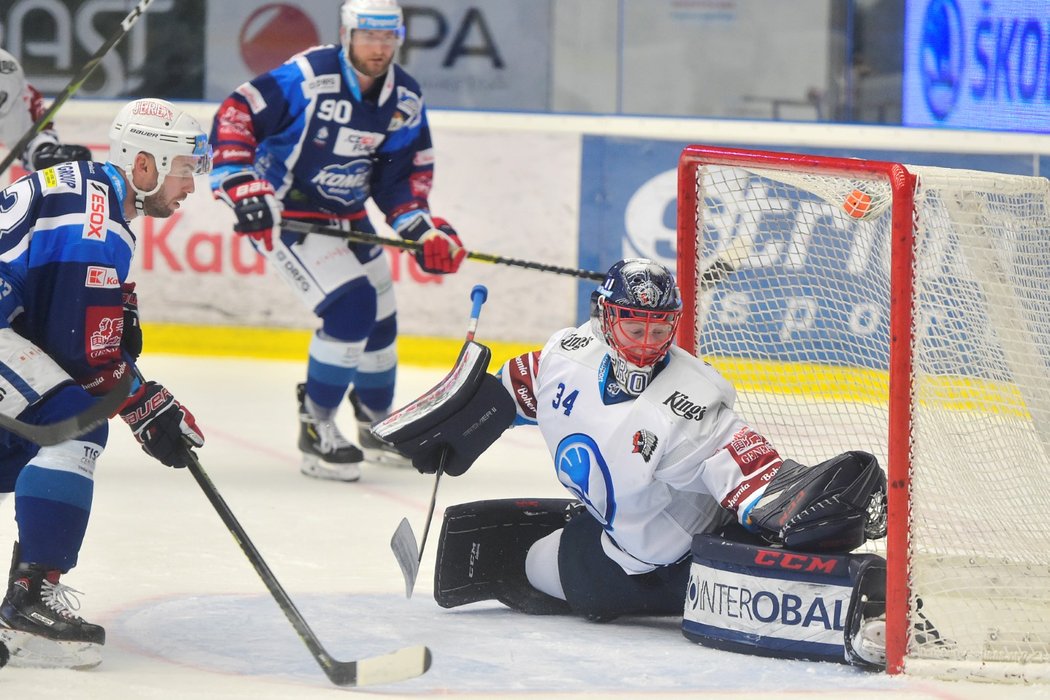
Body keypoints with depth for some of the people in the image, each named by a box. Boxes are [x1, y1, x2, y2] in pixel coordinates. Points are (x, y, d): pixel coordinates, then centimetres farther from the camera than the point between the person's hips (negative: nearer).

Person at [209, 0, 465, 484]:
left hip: (348, 218, 8)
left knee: (379, 317, 15)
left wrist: (421, 228, -9)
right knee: (350, 307, -21)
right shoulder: (308, 77, -23)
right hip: (283, 214, -8)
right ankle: (316, 429, -8)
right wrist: (244, 189, -29)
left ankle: (376, 425, 38)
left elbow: (405, 172, 6)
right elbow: (234, 117, -22)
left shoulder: (405, 99, -3)